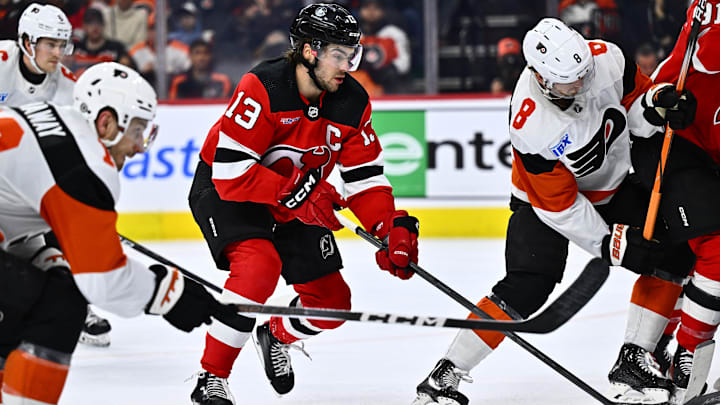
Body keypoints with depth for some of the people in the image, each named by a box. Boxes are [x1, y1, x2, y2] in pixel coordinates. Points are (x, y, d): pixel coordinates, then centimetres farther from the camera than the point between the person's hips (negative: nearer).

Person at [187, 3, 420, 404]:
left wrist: (393, 228, -20)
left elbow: (366, 177, -5)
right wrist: (297, 194, -34)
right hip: (223, 190, -6)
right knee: (260, 265, -33)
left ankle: (278, 336, 39)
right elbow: (231, 172, -32)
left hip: (296, 201, 7)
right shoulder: (262, 88, -30)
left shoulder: (353, 103, -11)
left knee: (331, 300, 4)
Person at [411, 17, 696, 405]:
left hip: (612, 184, 6)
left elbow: (634, 98, -4)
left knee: (672, 256, -4)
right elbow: (559, 205, -26)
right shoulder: (530, 126, -35)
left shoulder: (605, 58, -25)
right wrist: (608, 244, -24)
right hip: (546, 195, -6)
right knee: (526, 288, -22)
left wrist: (655, 105, -27)